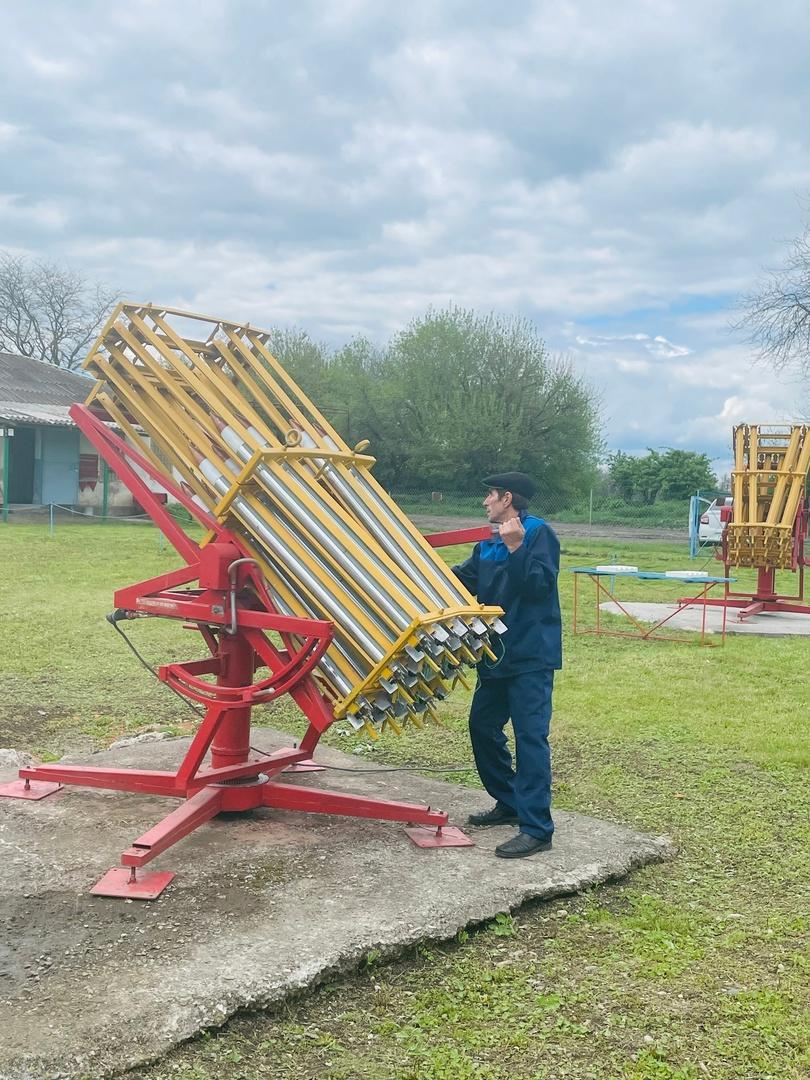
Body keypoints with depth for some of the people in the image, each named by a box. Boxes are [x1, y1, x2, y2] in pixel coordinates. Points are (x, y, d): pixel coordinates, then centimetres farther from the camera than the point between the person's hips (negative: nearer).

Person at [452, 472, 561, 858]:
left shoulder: (539, 533, -10)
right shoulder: (489, 543, 13)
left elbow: (539, 584, -21)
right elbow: (462, 580, 16)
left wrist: (516, 547, -28)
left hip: (531, 655, -9)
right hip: (497, 653, 9)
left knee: (530, 736, -10)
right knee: (483, 727, 17)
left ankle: (537, 829, -8)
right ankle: (509, 803, 31)